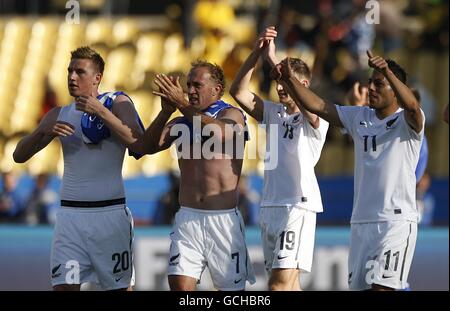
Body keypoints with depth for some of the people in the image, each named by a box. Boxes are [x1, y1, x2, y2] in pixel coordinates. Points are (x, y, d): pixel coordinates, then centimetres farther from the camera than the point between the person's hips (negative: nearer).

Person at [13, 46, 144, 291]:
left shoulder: (118, 103, 2)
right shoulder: (59, 115, 13)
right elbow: (19, 155, 8)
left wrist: (101, 112, -21)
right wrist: (46, 131, -10)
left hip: (110, 212, -3)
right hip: (70, 213, 3)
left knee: (120, 287, 2)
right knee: (64, 286, -7)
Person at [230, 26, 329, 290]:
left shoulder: (315, 118, -3)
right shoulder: (273, 113, 15)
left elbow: (305, 102, -26)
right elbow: (238, 92, 5)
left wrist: (274, 60, -25)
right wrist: (256, 53, -8)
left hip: (299, 204, -7)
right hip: (270, 205, 7)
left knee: (281, 281, -17)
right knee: (287, 282, 10)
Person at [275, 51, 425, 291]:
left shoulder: (406, 122, -3)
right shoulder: (359, 118, 14)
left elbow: (412, 106, -26)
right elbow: (319, 107, 10)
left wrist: (387, 71, -40)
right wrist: (290, 79, -3)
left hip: (396, 220, -7)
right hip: (361, 221, 7)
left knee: (381, 286, -17)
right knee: (358, 284, 6)